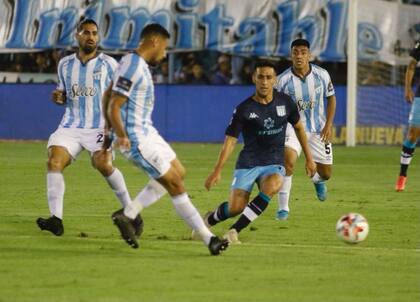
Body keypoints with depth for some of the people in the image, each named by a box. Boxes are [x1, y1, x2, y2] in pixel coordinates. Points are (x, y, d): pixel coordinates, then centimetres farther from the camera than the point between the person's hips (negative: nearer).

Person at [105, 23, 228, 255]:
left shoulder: (139, 64, 12)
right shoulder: (133, 66, -19)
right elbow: (113, 106, -23)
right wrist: (121, 136, -34)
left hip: (147, 132, 11)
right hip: (136, 138, -11)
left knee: (177, 173, 16)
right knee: (175, 184, -9)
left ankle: (127, 215, 16)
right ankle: (209, 239, -6)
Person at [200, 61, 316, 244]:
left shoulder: (285, 102, 1)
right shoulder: (244, 109, -7)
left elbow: (298, 127, 17)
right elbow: (230, 140, -6)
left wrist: (309, 158, 18)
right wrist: (217, 171, -14)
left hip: (274, 163, 1)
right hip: (248, 163, -1)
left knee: (271, 187, -33)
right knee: (235, 208, -14)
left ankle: (234, 230, -27)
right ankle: (208, 220, 22)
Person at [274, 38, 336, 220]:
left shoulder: (322, 75, -8)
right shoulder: (283, 79, -13)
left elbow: (331, 98, 5)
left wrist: (329, 125, -4)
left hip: (319, 130, 2)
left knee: (326, 173, 9)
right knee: (288, 160, -29)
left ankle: (318, 180, 51)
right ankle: (283, 207, -20)